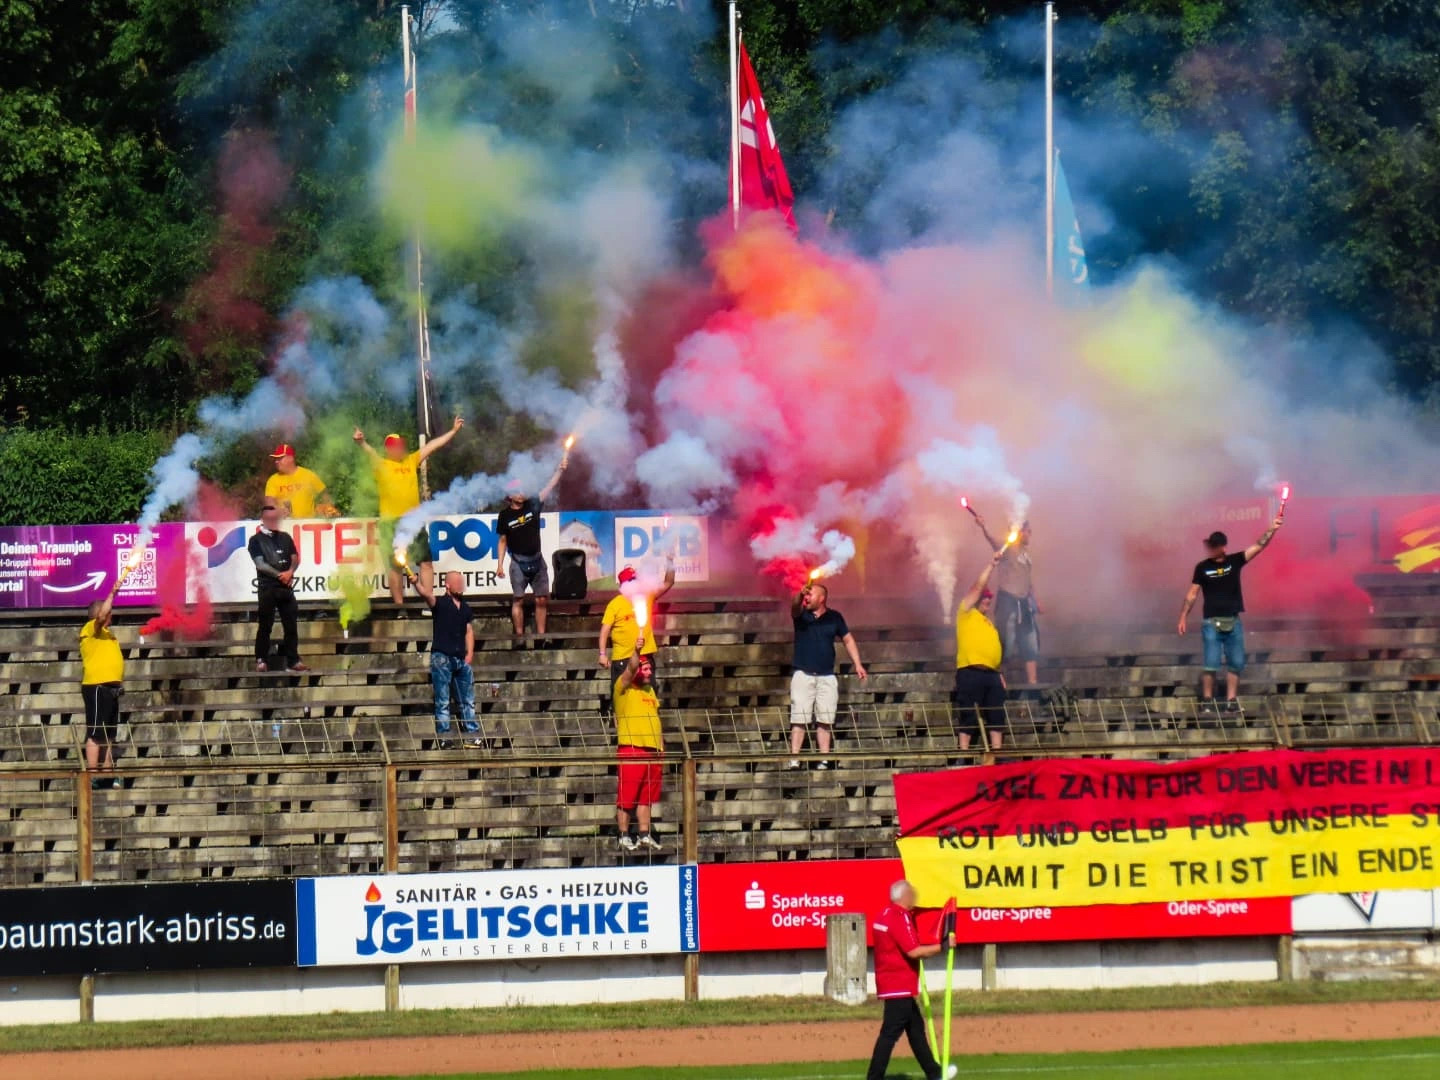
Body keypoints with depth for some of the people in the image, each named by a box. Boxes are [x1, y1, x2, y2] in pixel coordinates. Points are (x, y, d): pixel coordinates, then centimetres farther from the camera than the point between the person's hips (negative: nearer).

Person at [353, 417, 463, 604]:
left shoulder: (411, 461, 13)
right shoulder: (381, 465, -1)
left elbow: (432, 446, 17)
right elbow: (371, 453, -20)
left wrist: (453, 431, 20)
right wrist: (362, 443, -41)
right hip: (391, 523, -5)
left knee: (426, 563, 4)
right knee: (395, 566, 0)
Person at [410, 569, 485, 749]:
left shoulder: (465, 608, 16)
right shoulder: (440, 603, -2)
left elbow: (469, 631, 15)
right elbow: (426, 594, -21)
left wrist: (469, 653, 2)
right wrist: (417, 584, -42)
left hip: (461, 659, 6)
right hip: (442, 658, -6)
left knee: (468, 700, 8)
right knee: (442, 701, -3)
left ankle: (472, 734, 13)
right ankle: (443, 736, -2)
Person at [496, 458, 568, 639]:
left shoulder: (532, 506, 3)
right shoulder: (505, 515, -1)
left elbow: (548, 489, -5)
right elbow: (503, 541, 3)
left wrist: (560, 470, -16)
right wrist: (500, 564, -2)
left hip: (537, 560, 3)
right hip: (519, 562, -3)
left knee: (542, 599, 3)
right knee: (519, 600, -4)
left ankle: (541, 633, 9)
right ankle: (519, 634, -3)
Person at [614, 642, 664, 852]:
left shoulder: (650, 690, 20)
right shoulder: (624, 687, -2)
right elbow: (630, 669, -22)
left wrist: (660, 743, 18)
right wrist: (636, 651, -39)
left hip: (652, 749, 7)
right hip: (631, 748, -7)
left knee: (647, 797, 10)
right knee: (626, 796, -5)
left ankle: (645, 835, 15)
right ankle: (624, 837, -2)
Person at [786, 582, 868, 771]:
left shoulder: (834, 617, 6)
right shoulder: (801, 615, 2)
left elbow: (847, 639, 12)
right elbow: (795, 608, -21)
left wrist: (857, 664, 4)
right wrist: (799, 596, -44)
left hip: (826, 677, 1)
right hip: (803, 675, -1)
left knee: (825, 720, 1)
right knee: (798, 719, -7)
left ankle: (824, 760, 4)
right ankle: (794, 760, -9)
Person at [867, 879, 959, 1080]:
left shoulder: (883, 916, 12)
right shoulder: (900, 919, -17)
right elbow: (913, 951, -23)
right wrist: (943, 946, -15)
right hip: (899, 987, -11)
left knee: (916, 1026, 17)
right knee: (891, 1032, -9)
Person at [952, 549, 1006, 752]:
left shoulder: (988, 623, 24)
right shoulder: (967, 614, 6)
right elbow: (978, 587, -1)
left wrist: (999, 674, 17)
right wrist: (992, 564, 3)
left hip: (991, 674, 7)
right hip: (971, 672, -7)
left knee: (997, 715, 3)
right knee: (968, 716, -8)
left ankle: (997, 750, 4)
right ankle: (964, 751, -7)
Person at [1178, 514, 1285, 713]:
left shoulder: (1234, 561, 6)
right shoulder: (1203, 567, 1)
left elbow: (1258, 547, 0)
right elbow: (1192, 594, 3)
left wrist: (1272, 530, -11)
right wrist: (1183, 618, -1)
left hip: (1233, 622, 3)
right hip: (1212, 622, -3)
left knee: (1235, 664, 3)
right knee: (1211, 664, -6)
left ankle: (1231, 700, 9)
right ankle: (1207, 700, 0)